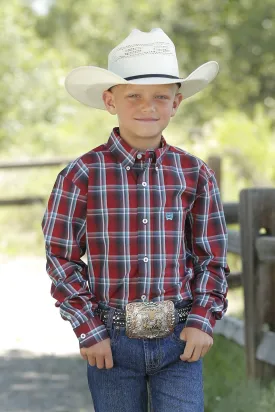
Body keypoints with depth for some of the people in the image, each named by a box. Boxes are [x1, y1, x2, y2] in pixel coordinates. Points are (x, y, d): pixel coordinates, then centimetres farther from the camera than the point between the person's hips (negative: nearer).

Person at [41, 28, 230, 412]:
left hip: (180, 341, 1)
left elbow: (212, 258, 8)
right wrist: (89, 331, -6)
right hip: (112, 341, -1)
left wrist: (203, 320, -4)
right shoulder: (81, 177, -5)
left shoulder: (195, 175, 2)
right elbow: (61, 259, -1)